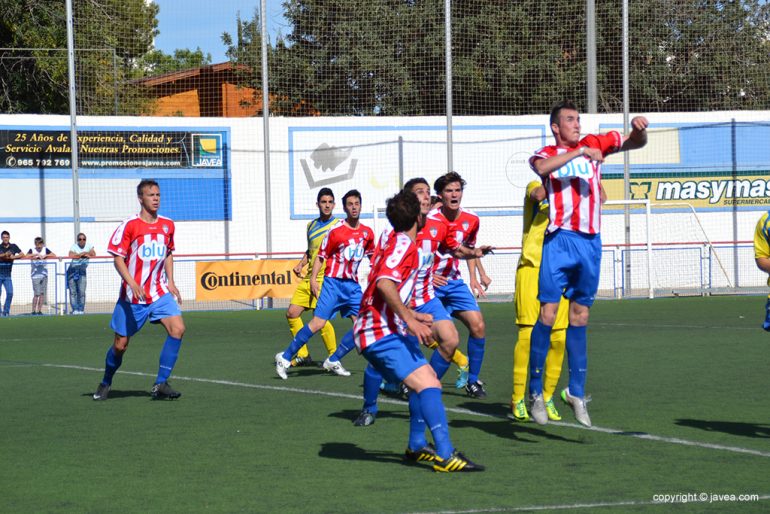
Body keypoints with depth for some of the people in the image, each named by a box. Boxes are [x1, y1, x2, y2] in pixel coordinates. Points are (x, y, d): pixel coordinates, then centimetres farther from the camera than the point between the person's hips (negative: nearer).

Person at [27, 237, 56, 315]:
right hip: (35, 275, -3)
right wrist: (36, 255, -18)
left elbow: (54, 255, -2)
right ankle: (33, 311, -1)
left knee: (42, 293, 3)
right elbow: (27, 256, -16)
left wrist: (45, 256, -13)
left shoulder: (45, 249, 8)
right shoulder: (32, 250, 1)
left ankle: (39, 311, 10)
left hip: (44, 274, 3)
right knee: (36, 294, -9)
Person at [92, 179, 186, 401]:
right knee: (121, 344, 4)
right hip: (132, 295, -3)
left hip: (159, 293, 4)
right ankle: (106, 383, 32)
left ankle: (160, 384, -13)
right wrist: (132, 284, -23)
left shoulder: (167, 225, 5)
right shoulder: (129, 225, -10)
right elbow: (118, 259, -10)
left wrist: (170, 282, 8)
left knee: (178, 328, -19)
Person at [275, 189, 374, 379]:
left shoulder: (367, 233, 7)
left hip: (353, 285, 5)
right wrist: (313, 279, -11)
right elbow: (321, 256, -3)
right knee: (318, 322, -15)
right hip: (333, 282, -5)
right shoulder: (335, 231, -7)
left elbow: (372, 255, 24)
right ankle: (285, 358, -6)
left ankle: (333, 361, 9)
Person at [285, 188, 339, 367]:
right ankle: (303, 355, 14)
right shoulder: (311, 225, 15)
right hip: (308, 278, 7)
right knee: (292, 314, 4)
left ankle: (334, 356, -3)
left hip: (325, 278, -7)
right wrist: (301, 264, 11)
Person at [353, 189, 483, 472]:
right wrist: (409, 320, -29)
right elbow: (384, 284, -29)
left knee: (428, 378, 23)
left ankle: (417, 446, 32)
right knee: (427, 384, -22)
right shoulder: (404, 246, -13)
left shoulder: (395, 243, 18)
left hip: (387, 330, 11)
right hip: (382, 334, -11)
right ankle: (445, 456, -32)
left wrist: (412, 316, 37)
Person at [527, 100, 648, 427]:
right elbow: (542, 168, -17)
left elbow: (636, 142, 15)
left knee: (580, 316, 9)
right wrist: (579, 153, -21)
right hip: (560, 239, -3)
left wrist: (638, 128, -7)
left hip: (590, 240, 3)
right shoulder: (546, 154, 6)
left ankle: (576, 391, 16)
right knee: (548, 312, -9)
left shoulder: (594, 144, 15)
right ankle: (536, 391, -2)